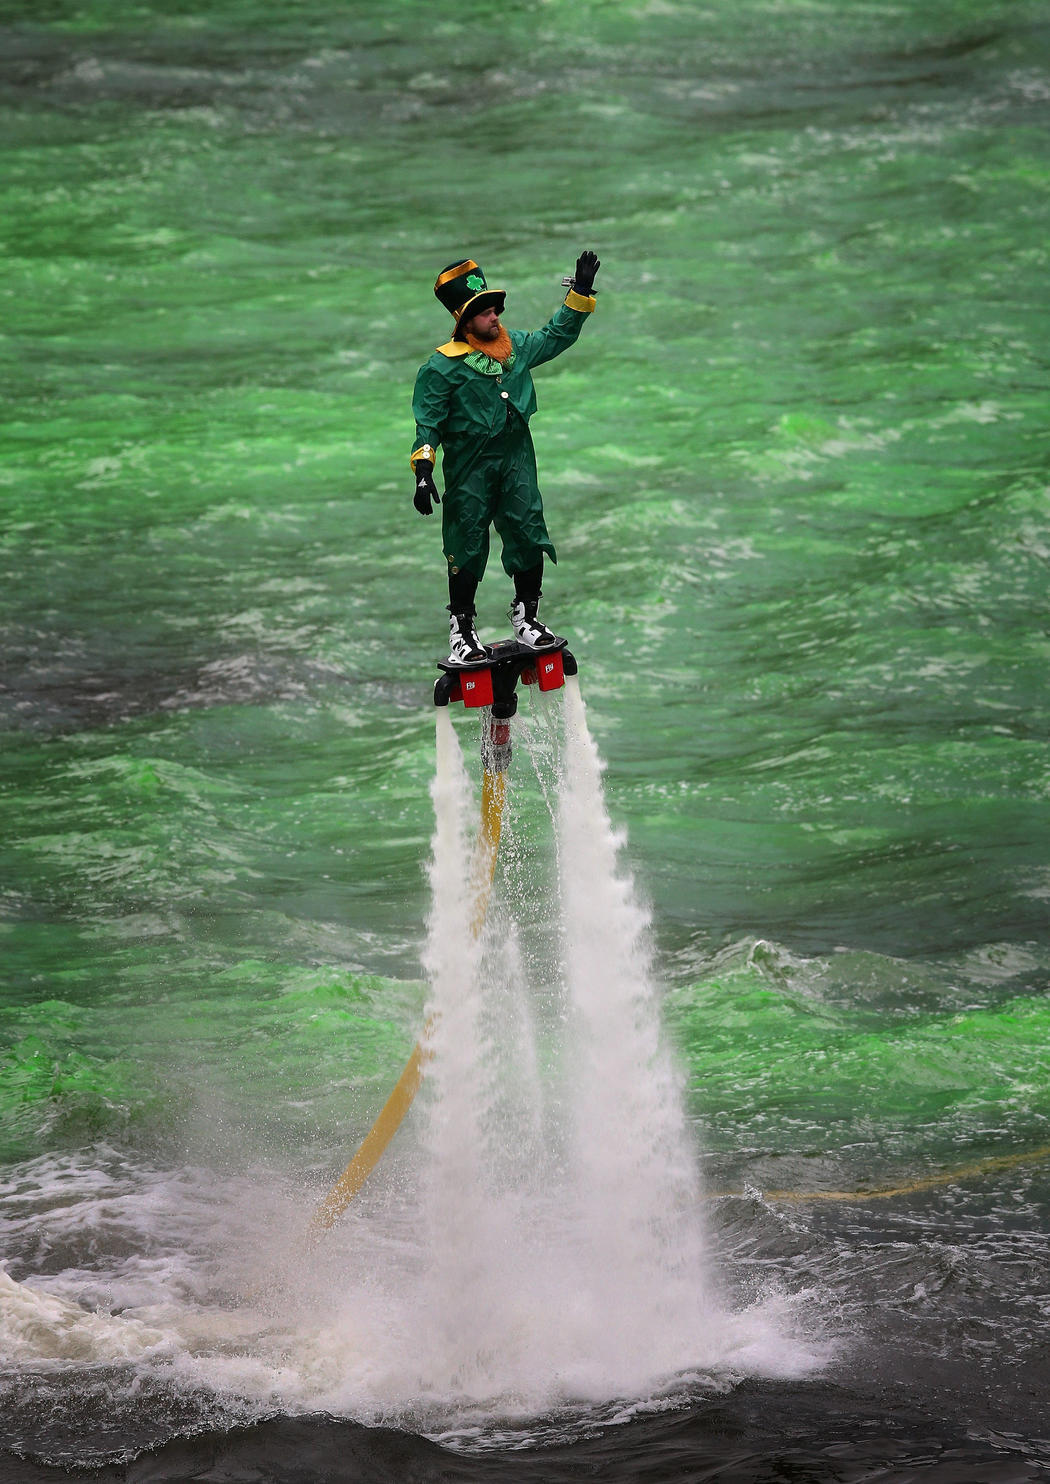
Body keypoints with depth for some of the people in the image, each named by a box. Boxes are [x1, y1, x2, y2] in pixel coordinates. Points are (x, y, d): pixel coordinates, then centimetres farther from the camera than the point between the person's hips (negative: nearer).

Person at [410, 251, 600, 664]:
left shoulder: (517, 346, 9)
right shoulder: (443, 366, -7)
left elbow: (557, 336, 26)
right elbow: (428, 422, -8)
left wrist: (580, 294, 18)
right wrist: (423, 472, -16)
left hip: (517, 459, 4)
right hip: (468, 466, -4)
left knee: (529, 533, 0)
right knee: (467, 543, -1)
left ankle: (525, 616, 15)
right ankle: (461, 626, 10)